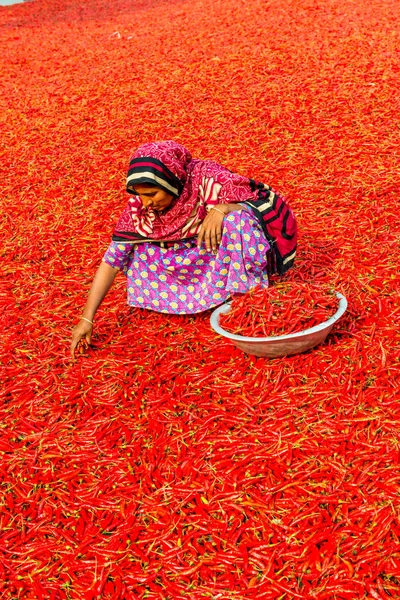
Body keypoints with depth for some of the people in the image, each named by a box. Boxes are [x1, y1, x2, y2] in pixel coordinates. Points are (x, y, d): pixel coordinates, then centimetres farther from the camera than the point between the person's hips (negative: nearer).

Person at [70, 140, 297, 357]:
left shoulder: (205, 178, -28)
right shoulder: (140, 205, -17)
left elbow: (264, 202, -21)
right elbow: (113, 257, -16)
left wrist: (220, 209, -39)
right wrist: (87, 318, -21)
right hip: (197, 260, 5)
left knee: (237, 222, -35)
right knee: (140, 254, -16)